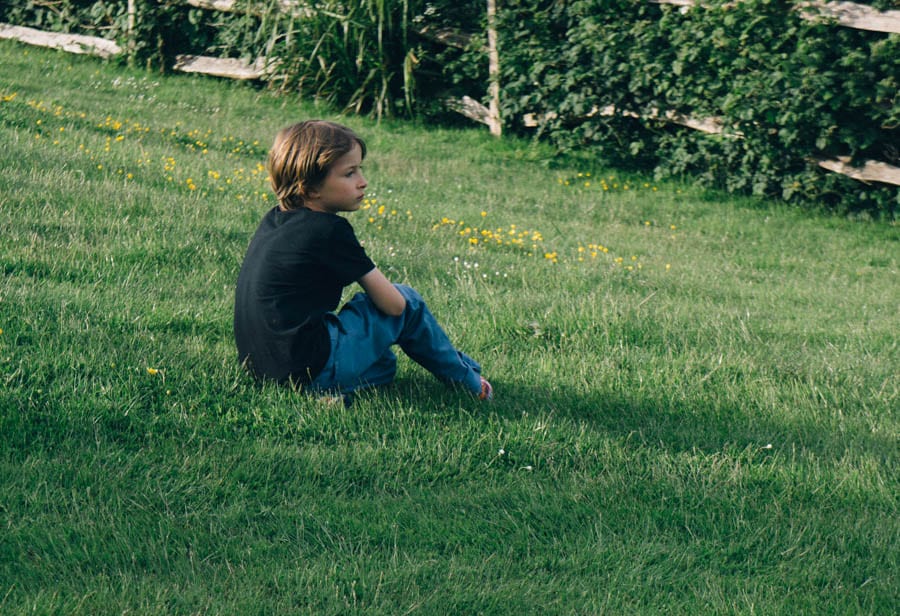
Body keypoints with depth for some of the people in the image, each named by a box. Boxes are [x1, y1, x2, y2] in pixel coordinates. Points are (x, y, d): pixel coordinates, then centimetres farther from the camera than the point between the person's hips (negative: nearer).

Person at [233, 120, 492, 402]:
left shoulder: (274, 220, 10)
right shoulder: (330, 230, -14)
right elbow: (393, 304, -4)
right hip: (313, 373, -9)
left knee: (384, 364, 33)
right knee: (408, 301, 11)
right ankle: (468, 379, 26)